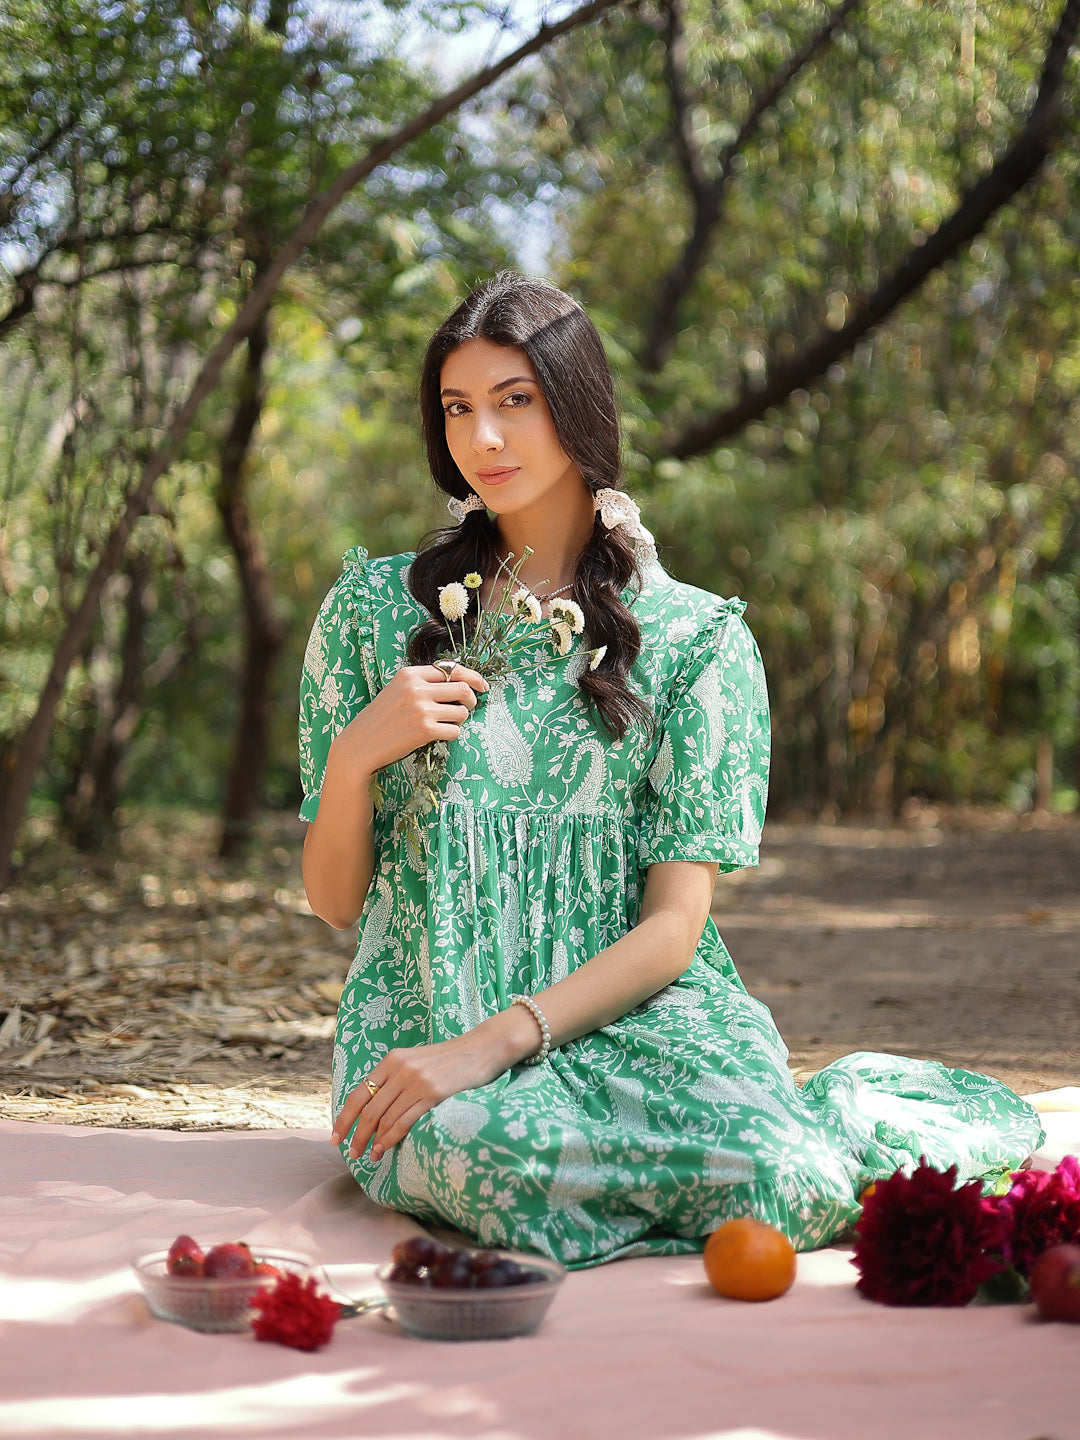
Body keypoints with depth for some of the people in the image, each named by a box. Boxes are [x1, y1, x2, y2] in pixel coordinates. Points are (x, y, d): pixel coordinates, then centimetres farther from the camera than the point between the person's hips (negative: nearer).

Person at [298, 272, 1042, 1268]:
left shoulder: (695, 638, 4)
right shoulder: (377, 608, 8)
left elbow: (673, 925, -3)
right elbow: (335, 904, 10)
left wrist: (490, 1043, -17)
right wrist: (356, 754, -9)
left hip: (634, 1022, -1)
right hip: (426, 1022, 1)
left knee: (780, 1181, -34)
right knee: (491, 1153, -36)